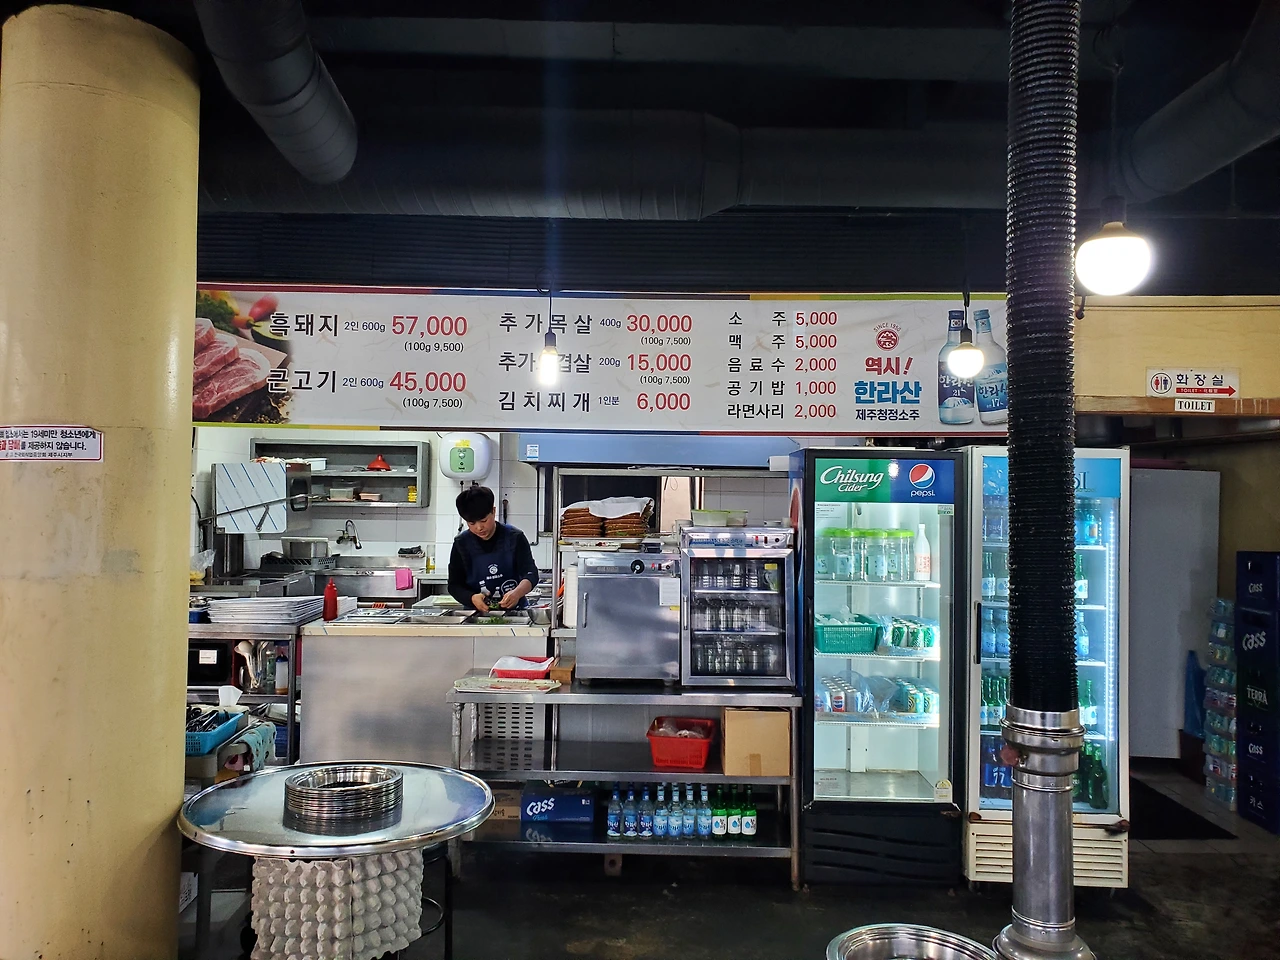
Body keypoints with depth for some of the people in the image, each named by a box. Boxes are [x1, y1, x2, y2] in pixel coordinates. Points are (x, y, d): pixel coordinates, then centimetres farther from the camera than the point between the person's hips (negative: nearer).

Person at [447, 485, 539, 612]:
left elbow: (531, 574, -8)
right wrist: (472, 598, -17)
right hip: (477, 614, 3)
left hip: (514, 609, -3)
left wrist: (517, 592, -29)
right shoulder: (461, 544, 2)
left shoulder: (514, 538, -2)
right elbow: (454, 585, 4)